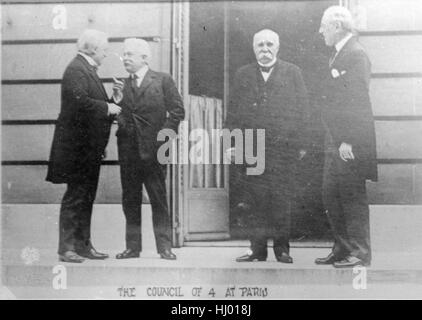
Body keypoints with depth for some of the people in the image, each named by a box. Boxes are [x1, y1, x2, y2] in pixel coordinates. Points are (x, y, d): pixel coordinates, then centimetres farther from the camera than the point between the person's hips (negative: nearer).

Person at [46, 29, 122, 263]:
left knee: (86, 197, 13)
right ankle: (66, 249, 3)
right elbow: (80, 101, -27)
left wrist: (112, 106, 7)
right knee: (75, 196, -5)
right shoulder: (76, 69, -14)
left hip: (89, 147, 10)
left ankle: (83, 245, 20)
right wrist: (107, 108, -17)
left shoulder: (87, 70, 18)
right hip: (77, 146, -10)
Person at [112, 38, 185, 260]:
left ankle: (164, 246, 7)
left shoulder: (163, 80, 2)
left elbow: (177, 111, -1)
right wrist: (116, 99, -8)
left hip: (153, 148, -4)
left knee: (159, 199, 0)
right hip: (128, 149, 4)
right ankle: (132, 246, 16)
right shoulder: (122, 85, 13)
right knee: (130, 200, 8)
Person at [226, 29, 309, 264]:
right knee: (254, 200, 2)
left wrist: (301, 144, -3)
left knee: (282, 199, 0)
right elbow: (234, 111, 11)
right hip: (250, 147, 2)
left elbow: (302, 110, 4)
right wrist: (234, 143, 2)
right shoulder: (243, 75, 13)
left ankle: (282, 248, 10)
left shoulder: (292, 73, 8)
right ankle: (257, 248, 10)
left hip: (283, 147, -2)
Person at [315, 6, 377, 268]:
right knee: (331, 196, 13)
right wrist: (336, 139, 15)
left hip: (350, 143, -9)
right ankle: (342, 249, 23)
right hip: (337, 141, 10)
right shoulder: (341, 53, 17)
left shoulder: (356, 54, -12)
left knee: (353, 197, -2)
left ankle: (360, 254, 8)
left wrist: (348, 141, -21)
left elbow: (358, 101, -19)